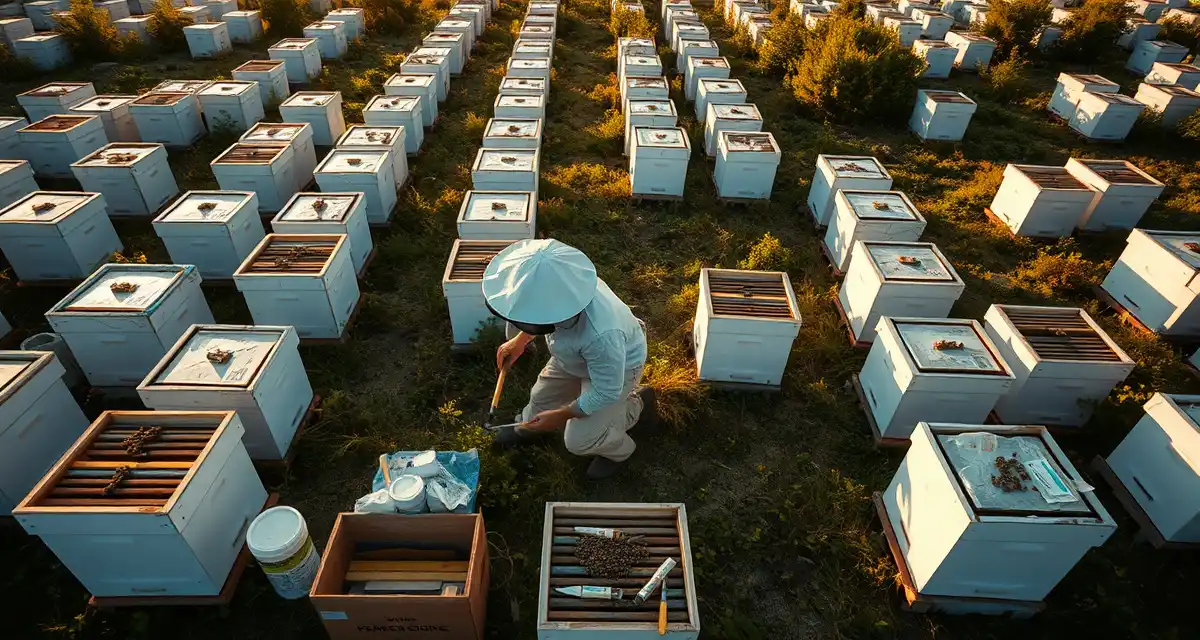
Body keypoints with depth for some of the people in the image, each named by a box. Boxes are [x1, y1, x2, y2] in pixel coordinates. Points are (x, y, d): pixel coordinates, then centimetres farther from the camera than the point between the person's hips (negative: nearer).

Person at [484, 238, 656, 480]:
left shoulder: (600, 335, -48)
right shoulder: (560, 285, -31)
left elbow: (607, 391, -28)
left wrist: (562, 415, -17)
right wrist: (520, 341, -4)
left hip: (617, 367, -6)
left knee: (578, 440, -3)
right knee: (542, 396, 18)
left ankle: (634, 406, 22)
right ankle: (529, 427, 52)